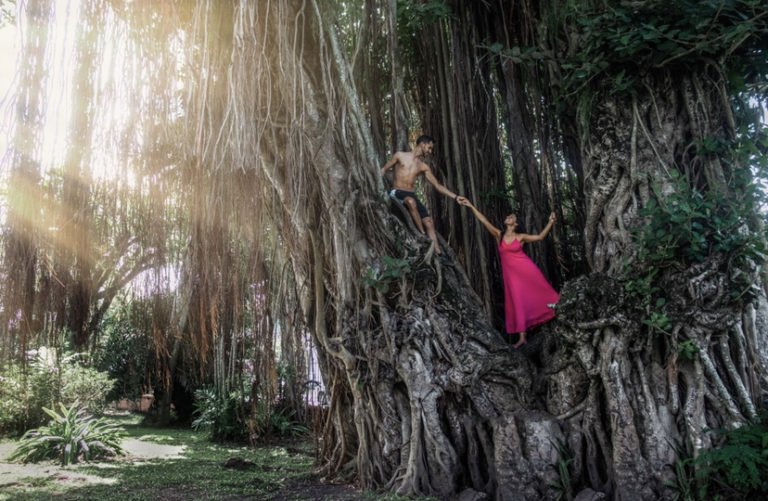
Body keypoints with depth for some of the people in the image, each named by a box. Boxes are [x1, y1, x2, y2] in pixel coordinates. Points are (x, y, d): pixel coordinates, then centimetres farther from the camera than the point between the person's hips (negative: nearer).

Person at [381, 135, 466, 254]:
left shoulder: (423, 167, 16)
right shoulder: (400, 156, 7)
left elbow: (437, 185, 14)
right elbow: (384, 169, 9)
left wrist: (455, 197, 6)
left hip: (411, 195, 5)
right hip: (396, 192, -5)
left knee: (429, 221, -13)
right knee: (411, 201, -39)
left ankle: (437, 252, -17)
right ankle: (423, 236, -31)